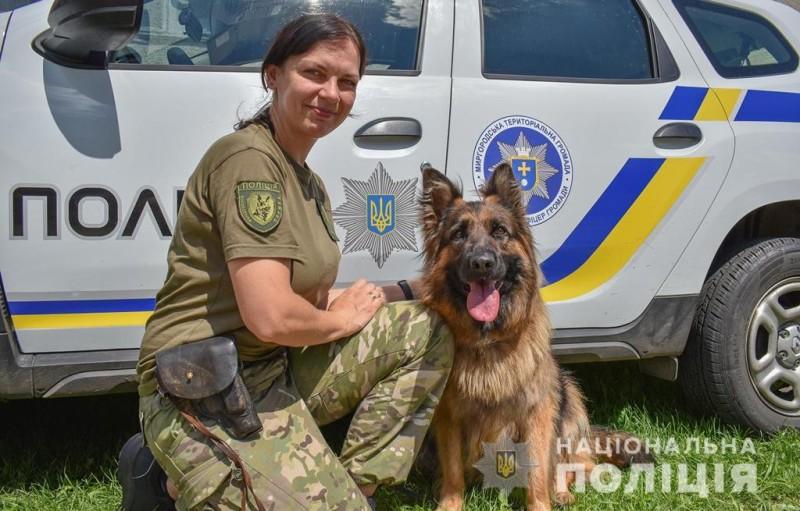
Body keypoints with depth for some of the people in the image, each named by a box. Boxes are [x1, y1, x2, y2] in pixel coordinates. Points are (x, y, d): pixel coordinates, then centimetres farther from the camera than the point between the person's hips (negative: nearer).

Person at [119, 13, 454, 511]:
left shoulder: (310, 184, 13)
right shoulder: (248, 157, -18)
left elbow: (313, 299, 12)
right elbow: (271, 317, -26)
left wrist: (410, 290, 4)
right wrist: (341, 320, -7)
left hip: (276, 368, 10)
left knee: (426, 327, 8)